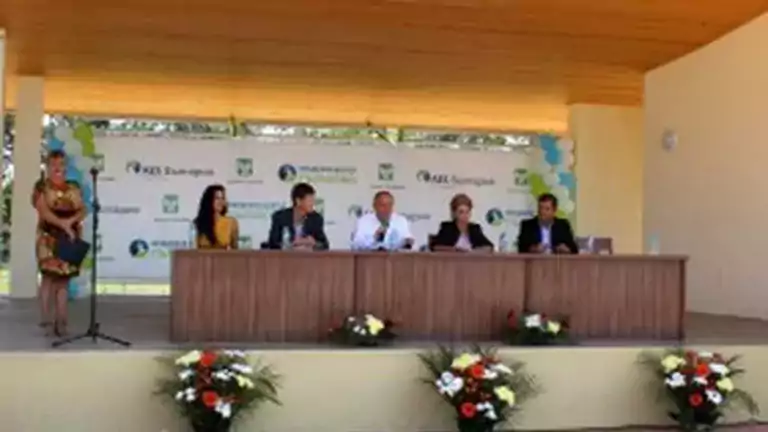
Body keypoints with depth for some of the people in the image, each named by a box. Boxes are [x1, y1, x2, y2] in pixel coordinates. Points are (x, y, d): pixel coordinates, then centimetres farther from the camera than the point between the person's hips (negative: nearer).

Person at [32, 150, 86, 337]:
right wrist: (63, 224, -23)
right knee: (49, 277, -9)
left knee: (64, 279, 4)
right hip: (49, 238, -4)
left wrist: (71, 219, -14)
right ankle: (45, 321, -3)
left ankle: (61, 321, 7)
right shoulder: (42, 187, 1)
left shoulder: (73, 188, 15)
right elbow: (44, 211, -11)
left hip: (70, 239, 4)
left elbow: (82, 210, 7)